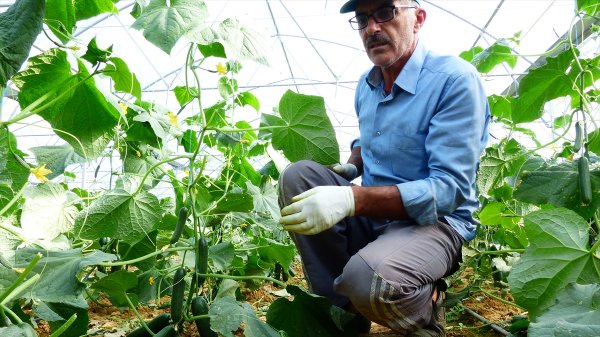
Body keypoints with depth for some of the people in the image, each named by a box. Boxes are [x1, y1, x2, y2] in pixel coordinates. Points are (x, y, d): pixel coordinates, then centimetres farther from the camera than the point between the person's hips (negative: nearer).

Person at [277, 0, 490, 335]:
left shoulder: (456, 79, -17)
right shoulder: (366, 84, 6)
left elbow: (449, 190, -25)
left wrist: (351, 199, -35)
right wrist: (349, 168, 1)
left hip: (435, 220, -7)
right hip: (371, 218, 7)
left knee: (367, 279, -37)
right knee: (297, 176, -12)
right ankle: (339, 308, -5)